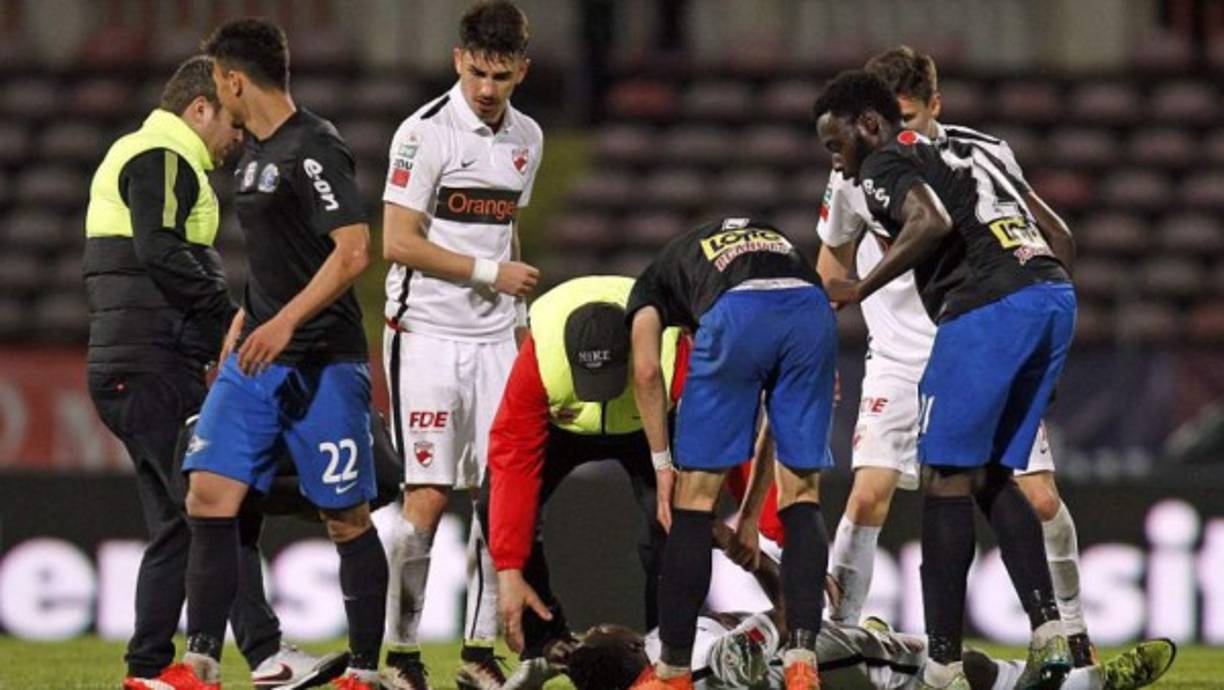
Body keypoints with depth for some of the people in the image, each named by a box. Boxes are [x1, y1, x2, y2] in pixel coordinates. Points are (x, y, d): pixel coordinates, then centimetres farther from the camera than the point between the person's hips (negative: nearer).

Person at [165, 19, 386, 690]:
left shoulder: (314, 149, -14)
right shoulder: (254, 150, 13)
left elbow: (353, 251, -22)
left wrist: (285, 322, -27)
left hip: (323, 363, -8)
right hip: (256, 357, 8)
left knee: (346, 519, 0)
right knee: (208, 494, -3)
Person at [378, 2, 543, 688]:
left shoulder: (527, 137, 11)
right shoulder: (427, 132, -11)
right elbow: (399, 243, -14)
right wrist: (491, 272, -12)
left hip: (494, 339, 6)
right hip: (427, 334, -6)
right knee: (427, 498, -8)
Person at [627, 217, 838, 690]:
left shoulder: (655, 280, 33)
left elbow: (646, 371, 13)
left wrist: (662, 464, 18)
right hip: (812, 309, 3)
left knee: (696, 492, 9)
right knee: (802, 494, 13)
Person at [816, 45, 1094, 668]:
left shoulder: (984, 157, -12)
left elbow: (1052, 240, 3)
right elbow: (834, 257, 13)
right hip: (900, 359, 0)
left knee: (1041, 499, -5)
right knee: (868, 495, -17)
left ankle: (1074, 638, 12)